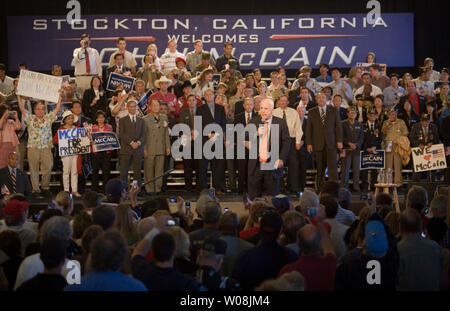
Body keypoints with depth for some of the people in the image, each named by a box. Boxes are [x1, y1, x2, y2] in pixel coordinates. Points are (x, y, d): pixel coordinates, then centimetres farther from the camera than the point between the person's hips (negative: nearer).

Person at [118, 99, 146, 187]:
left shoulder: (141, 120, 17)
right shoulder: (122, 120, 8)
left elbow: (144, 135, 8)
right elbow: (122, 134, -4)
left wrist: (138, 142, -10)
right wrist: (131, 143, -14)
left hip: (138, 149, 2)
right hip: (126, 149, -2)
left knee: (137, 171, 1)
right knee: (124, 172, -5)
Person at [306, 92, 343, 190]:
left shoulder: (334, 110, 9)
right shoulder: (312, 112, 9)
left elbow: (338, 126, 7)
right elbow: (309, 129, 7)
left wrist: (339, 141, -2)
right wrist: (309, 143, 0)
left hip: (331, 143, -1)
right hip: (318, 144, 1)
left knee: (332, 166, -9)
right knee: (320, 167, 3)